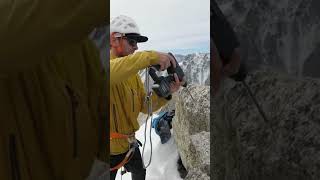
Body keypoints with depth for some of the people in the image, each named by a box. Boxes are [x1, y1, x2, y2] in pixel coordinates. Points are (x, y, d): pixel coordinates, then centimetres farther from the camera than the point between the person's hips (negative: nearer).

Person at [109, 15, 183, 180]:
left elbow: (145, 106, 0)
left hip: (129, 143, 7)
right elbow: (113, 72, -43)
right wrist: (151, 57, -42)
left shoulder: (133, 73, 2)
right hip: (111, 149, -6)